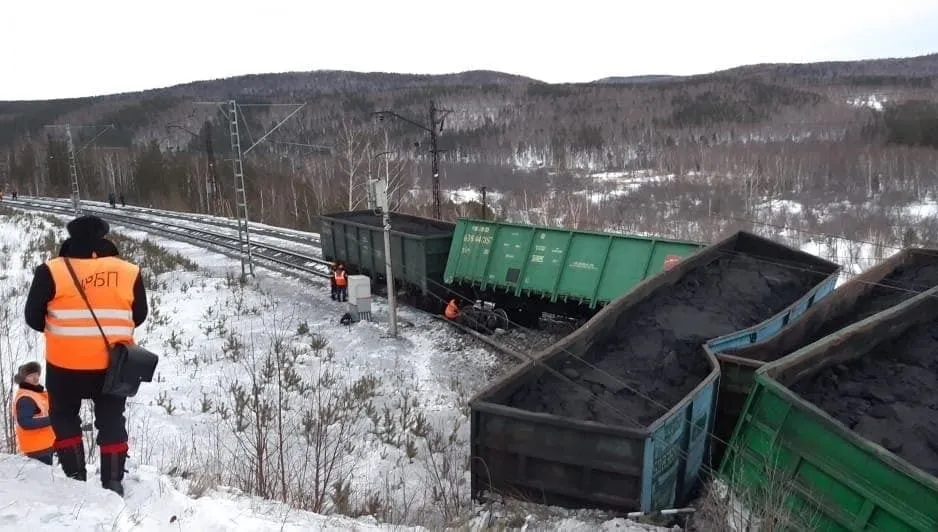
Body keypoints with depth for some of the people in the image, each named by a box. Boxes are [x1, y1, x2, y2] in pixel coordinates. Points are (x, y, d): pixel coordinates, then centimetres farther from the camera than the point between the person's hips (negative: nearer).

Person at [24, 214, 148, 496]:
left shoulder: (51, 271, -8)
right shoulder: (129, 272, -4)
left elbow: (33, 317, -1)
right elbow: (139, 315, 7)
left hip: (65, 363, -1)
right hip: (112, 363, 2)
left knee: (65, 418, 18)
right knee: (112, 422, 13)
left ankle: (75, 477, 16)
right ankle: (112, 482, 14)